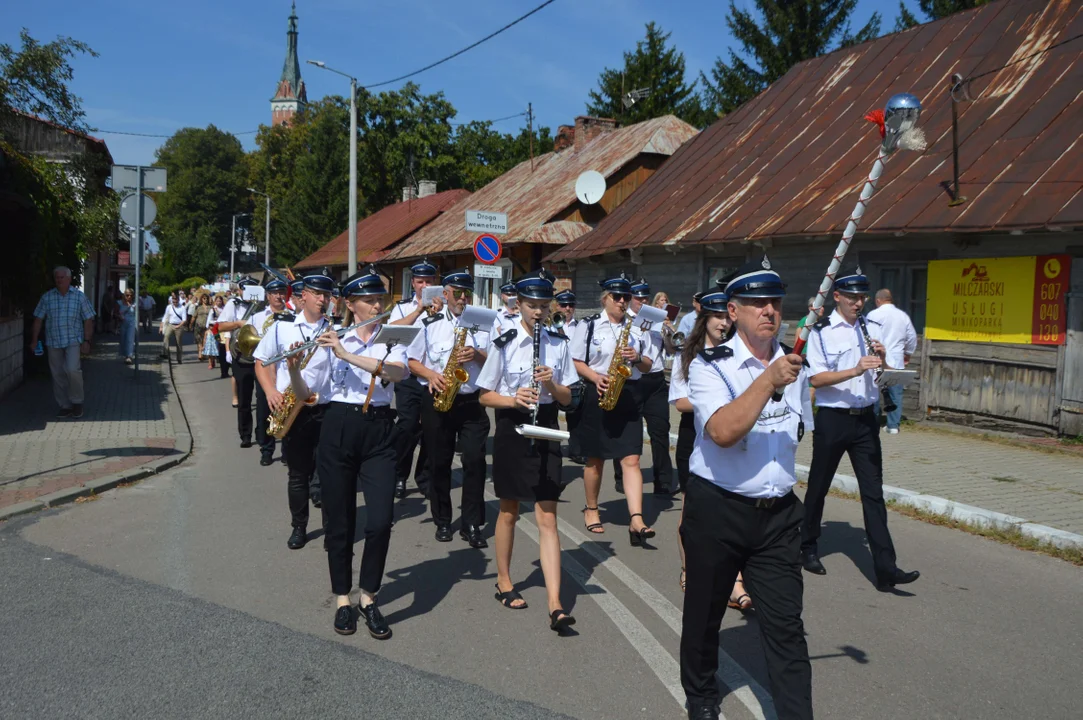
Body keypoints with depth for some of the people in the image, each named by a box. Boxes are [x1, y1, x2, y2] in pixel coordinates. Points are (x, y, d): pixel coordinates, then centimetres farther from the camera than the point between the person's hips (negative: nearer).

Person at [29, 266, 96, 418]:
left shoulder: (79, 296, 1)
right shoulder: (47, 297, 5)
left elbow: (88, 320, 1)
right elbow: (38, 320, 8)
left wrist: (87, 341, -6)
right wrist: (34, 340, 4)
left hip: (73, 340, -3)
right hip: (53, 342, 3)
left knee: (72, 370, -19)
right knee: (58, 375, 6)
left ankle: (77, 402, 0)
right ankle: (65, 406, 16)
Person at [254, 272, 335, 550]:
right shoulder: (282, 327, 4)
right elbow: (262, 362, 8)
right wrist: (271, 391, -7)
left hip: (326, 410, -1)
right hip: (291, 410, 1)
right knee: (297, 473, 11)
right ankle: (299, 527, 24)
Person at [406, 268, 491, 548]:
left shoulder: (483, 324, 8)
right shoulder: (430, 324, 7)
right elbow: (412, 361, 7)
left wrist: (478, 355, -14)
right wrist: (430, 375, -11)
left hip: (472, 402, 0)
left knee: (475, 460, -7)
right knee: (439, 462, 6)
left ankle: (472, 524, 2)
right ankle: (442, 521, 20)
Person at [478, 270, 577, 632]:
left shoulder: (559, 343, 2)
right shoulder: (504, 344, -5)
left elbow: (567, 398, 5)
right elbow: (484, 396, -2)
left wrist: (551, 384, -16)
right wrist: (513, 399, -20)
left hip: (546, 430, 1)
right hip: (511, 429, -1)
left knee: (547, 519, -2)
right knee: (509, 511, 13)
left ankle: (555, 605, -4)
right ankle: (504, 581, 33)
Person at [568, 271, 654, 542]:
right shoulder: (588, 325, -1)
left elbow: (648, 366, 12)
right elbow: (575, 362, -2)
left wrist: (637, 358, -11)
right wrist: (595, 377, -19)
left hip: (627, 397, 2)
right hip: (596, 396, -2)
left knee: (631, 459, -7)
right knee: (595, 458, 10)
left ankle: (636, 520, -11)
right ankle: (591, 509, 28)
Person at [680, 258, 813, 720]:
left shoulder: (793, 366, 6)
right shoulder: (710, 365, -12)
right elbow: (722, 431, -30)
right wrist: (768, 380, -30)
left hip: (778, 513, 4)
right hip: (717, 509, -3)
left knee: (785, 625, 0)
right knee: (705, 612, 14)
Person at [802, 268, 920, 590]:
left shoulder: (873, 328, 8)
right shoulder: (821, 331, -7)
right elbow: (817, 379, -14)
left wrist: (881, 359, -9)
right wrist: (855, 370, -26)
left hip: (865, 419, 4)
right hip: (832, 419, -4)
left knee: (873, 493, 0)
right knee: (818, 487, 11)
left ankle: (886, 569, 0)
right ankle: (808, 548, 30)